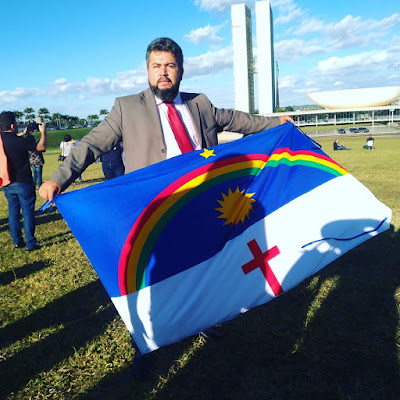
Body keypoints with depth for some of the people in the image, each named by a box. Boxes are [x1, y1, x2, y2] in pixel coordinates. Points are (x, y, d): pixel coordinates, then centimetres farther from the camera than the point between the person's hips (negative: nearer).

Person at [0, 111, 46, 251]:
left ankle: (17, 241, 21)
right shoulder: (19, 141, -18)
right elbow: (41, 147, -10)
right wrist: (43, 132, 3)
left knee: (13, 211, 14)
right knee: (28, 212, 1)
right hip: (23, 183, -6)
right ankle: (30, 243, 5)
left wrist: (24, 133, 26)